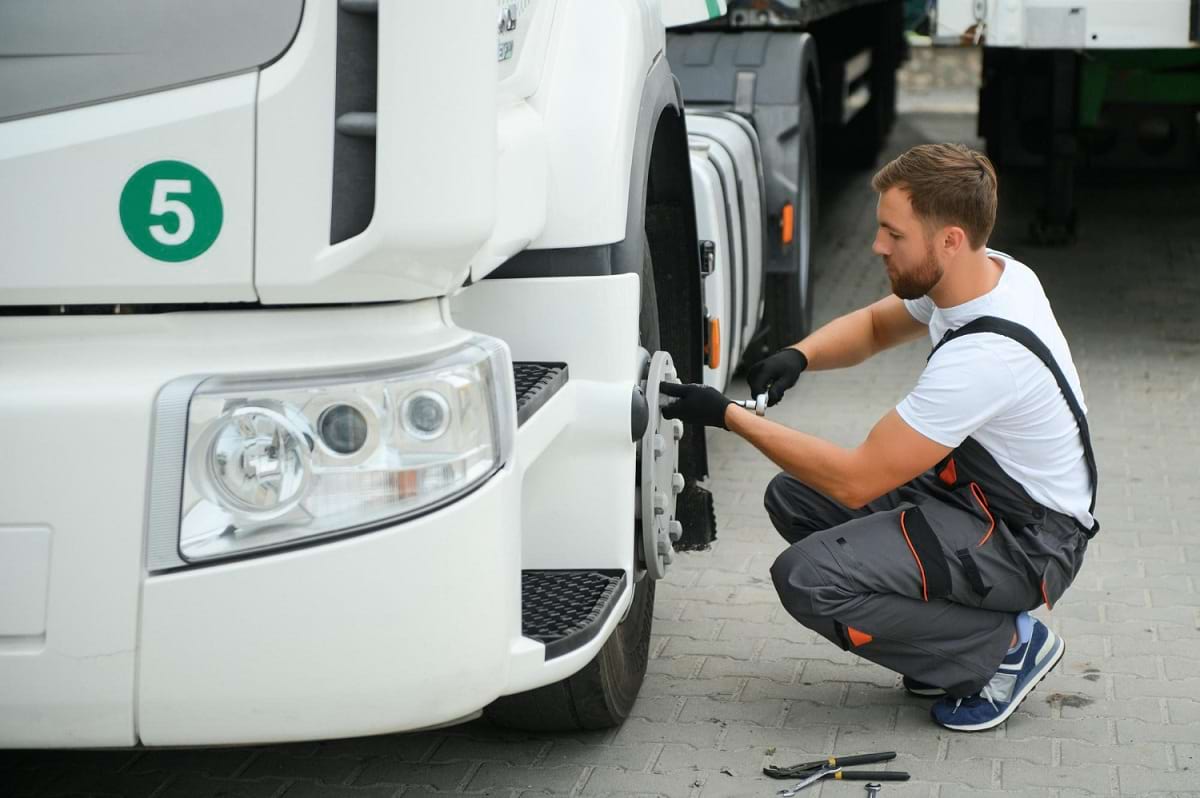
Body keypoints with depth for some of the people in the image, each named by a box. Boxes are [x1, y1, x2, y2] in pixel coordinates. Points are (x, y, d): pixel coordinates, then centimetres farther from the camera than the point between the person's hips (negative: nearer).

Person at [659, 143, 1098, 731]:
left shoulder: (983, 354, -31)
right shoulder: (987, 272, -4)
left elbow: (856, 480, -26)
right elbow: (875, 326, 17)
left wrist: (727, 415, -20)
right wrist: (798, 356, -5)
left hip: (1029, 543, -10)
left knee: (808, 580, -23)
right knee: (792, 497, 5)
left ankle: (1005, 648, -6)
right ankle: (960, 630, 9)